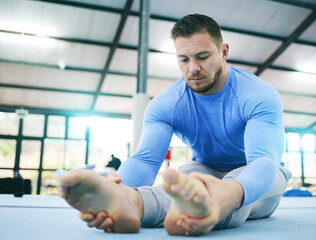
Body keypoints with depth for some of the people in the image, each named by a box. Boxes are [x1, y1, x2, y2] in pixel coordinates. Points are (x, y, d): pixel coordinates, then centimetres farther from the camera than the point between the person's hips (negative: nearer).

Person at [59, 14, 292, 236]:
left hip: (257, 179, -1)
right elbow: (145, 158, -28)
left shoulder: (259, 96, -22)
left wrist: (229, 195, -65)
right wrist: (118, 186, -54)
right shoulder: (164, 105, -13)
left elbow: (264, 160, -39)